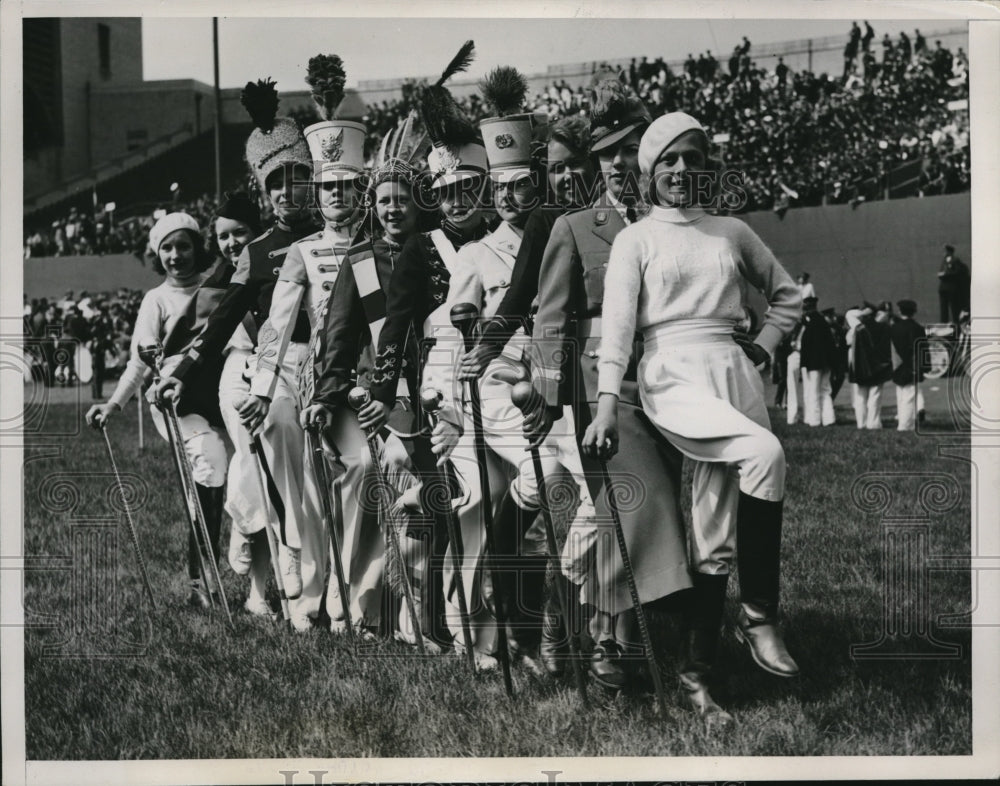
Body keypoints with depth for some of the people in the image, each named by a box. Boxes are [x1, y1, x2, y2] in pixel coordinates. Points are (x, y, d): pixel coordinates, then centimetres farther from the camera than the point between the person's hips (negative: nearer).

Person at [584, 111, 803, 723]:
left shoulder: (732, 232, 16)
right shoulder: (635, 239, 6)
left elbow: (789, 296, 26)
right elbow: (616, 323, -5)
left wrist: (764, 346, 9)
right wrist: (606, 406, -15)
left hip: (734, 370, 4)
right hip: (673, 375, -4)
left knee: (715, 531, -1)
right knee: (764, 452, -29)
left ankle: (697, 673, 5)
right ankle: (759, 614, -17)